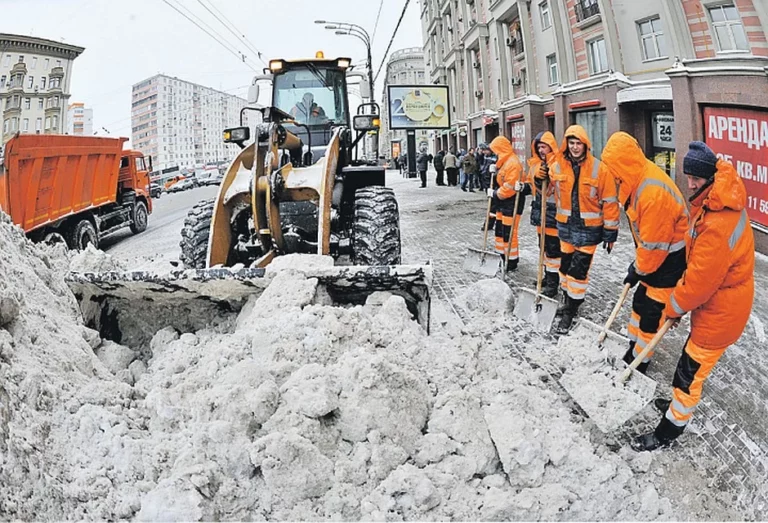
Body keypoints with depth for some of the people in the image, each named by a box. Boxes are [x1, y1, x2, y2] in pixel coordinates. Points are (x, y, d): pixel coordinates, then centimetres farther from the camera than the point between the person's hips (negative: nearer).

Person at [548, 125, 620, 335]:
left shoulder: (599, 169, -11)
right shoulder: (557, 166, -3)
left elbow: (609, 203, -8)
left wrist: (610, 233, -6)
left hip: (588, 228, -4)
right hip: (566, 225, 4)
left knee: (579, 269, -2)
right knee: (566, 265, 16)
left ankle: (570, 311, 8)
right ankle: (567, 299, 35)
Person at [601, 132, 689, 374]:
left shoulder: (653, 193, -34)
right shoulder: (638, 178, -3)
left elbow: (653, 245, -25)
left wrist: (638, 270, -9)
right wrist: (638, 262, 11)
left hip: (670, 258, -9)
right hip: (655, 251, 9)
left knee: (652, 310, 1)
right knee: (640, 301, 18)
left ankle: (639, 361, 16)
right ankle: (634, 346, 34)